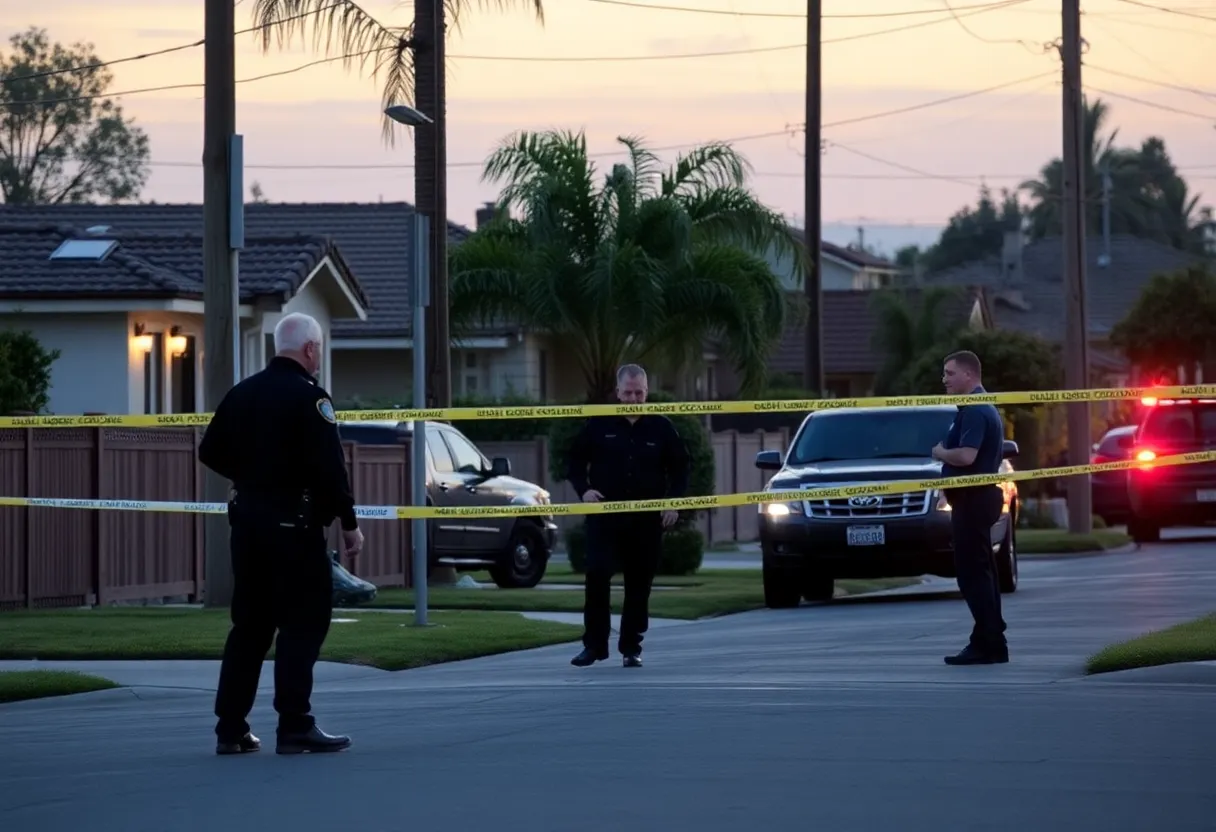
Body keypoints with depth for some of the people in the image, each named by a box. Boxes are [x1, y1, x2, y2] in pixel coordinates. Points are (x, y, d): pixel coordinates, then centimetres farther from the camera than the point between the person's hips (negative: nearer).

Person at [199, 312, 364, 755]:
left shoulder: (242, 393, 9)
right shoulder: (309, 398, -12)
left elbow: (211, 452, 12)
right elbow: (329, 468, -18)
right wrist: (349, 523, -12)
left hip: (247, 518, 7)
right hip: (293, 523, -7)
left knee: (249, 623, 12)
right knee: (303, 622, -2)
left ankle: (230, 727, 11)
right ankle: (295, 727, -6)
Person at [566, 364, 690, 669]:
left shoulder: (661, 428, 5)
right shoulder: (599, 425, 3)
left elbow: (679, 468, 13)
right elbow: (576, 460, 11)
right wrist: (583, 489, -5)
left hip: (647, 519, 1)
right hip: (604, 516, -1)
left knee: (639, 584, 4)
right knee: (597, 577, -12)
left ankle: (631, 647, 12)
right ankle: (594, 644, -4)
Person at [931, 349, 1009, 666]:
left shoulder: (974, 411, -16)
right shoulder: (985, 408, 17)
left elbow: (966, 456, -27)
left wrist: (940, 452, -10)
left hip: (972, 499, -11)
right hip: (978, 497, 11)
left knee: (972, 572, -9)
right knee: (980, 571, 14)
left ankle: (987, 644, -9)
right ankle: (991, 643, 17)